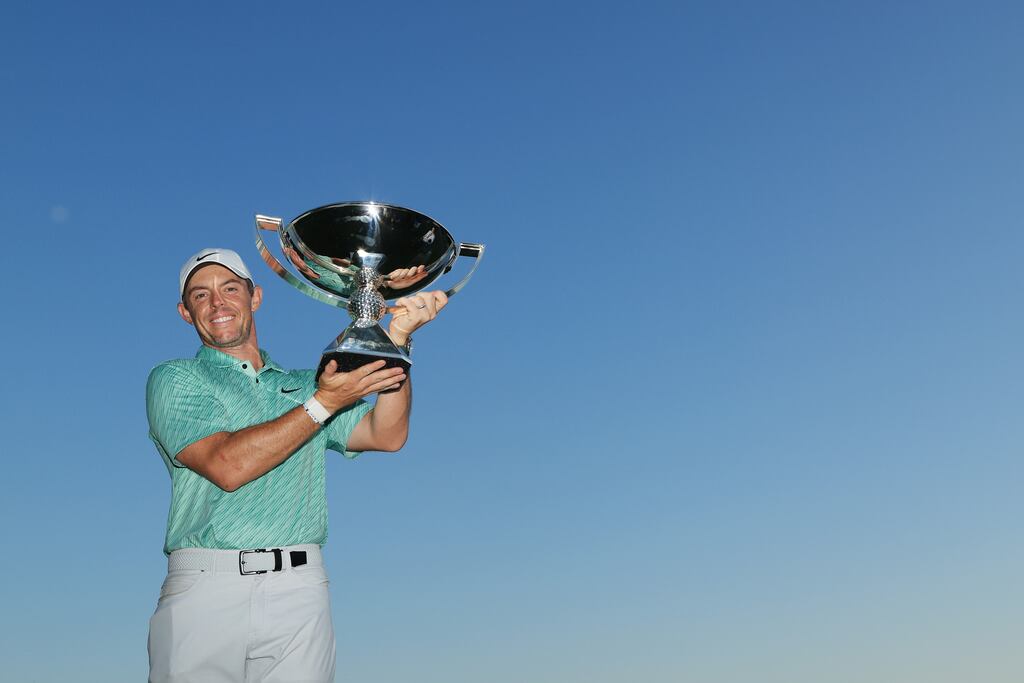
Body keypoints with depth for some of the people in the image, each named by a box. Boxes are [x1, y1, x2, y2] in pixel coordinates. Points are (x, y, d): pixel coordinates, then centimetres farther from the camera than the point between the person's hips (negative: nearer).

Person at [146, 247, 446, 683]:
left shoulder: (302, 385, 18)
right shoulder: (174, 380, 8)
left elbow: (387, 434, 3)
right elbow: (226, 465, -9)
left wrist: (397, 336, -6)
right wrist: (323, 404, -10)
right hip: (204, 587, -2)